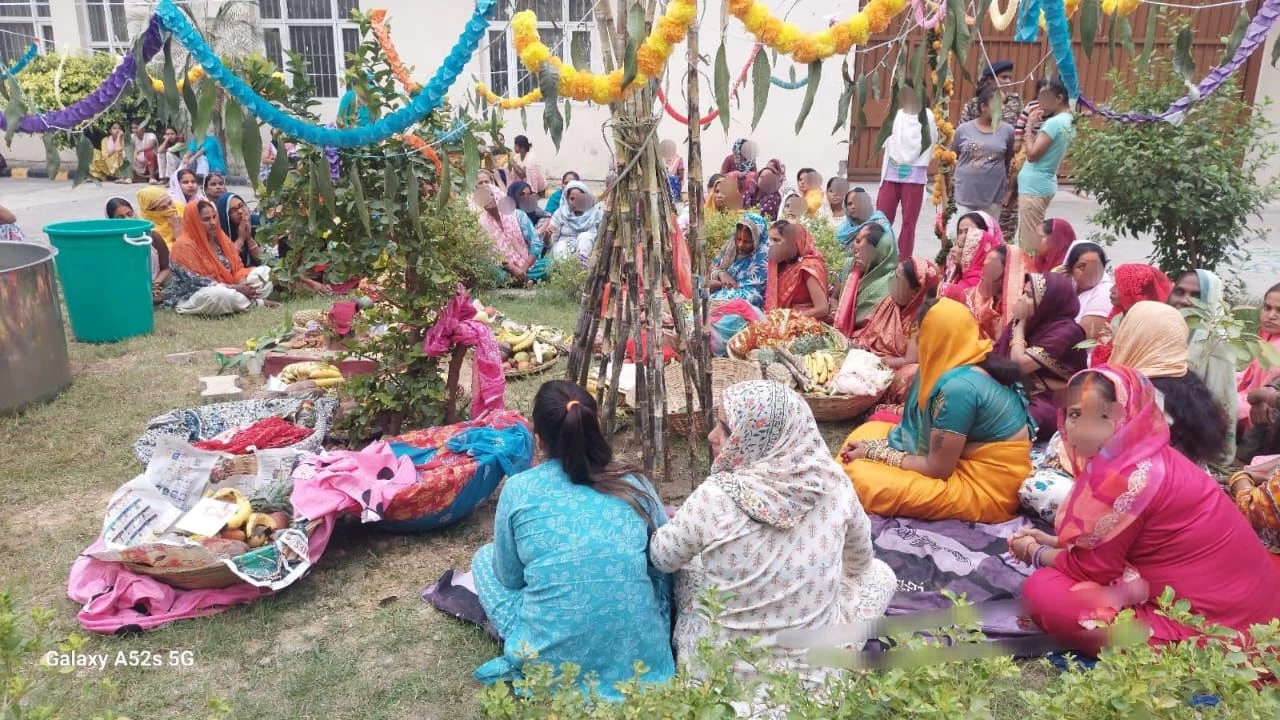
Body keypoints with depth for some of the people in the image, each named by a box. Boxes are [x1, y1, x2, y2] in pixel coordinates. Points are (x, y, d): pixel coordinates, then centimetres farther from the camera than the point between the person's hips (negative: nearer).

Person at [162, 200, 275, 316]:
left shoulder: (220, 237, 6)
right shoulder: (184, 246, -16)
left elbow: (238, 267, 7)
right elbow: (198, 282, -22)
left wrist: (243, 282, -17)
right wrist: (235, 288, -25)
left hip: (227, 290, 7)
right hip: (191, 297, -7)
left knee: (264, 272, -1)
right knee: (220, 295, -39)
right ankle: (257, 302, -16)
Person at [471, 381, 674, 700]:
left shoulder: (518, 490, -6)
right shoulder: (634, 483, -2)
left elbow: (509, 578, 8)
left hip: (551, 661, -2)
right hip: (639, 656, 2)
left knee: (485, 558, 20)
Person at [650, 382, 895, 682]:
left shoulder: (715, 497, -25)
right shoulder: (833, 482, -15)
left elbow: (661, 558, -4)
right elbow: (861, 558, 7)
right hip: (818, 662, 2)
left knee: (686, 563, 25)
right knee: (879, 573, 26)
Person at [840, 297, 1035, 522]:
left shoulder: (958, 386, -26)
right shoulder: (976, 362, 3)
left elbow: (937, 469, -21)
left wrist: (875, 453, -10)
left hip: (985, 486, -10)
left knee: (862, 477, -20)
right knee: (868, 431, 12)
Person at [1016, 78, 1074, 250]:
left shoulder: (1053, 122, -17)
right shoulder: (1068, 122, 12)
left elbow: (1032, 154, -19)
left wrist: (1029, 126, -9)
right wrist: (1038, 126, 5)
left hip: (1034, 187, -10)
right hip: (1045, 184, 10)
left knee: (1029, 243, -5)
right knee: (1035, 239, 15)